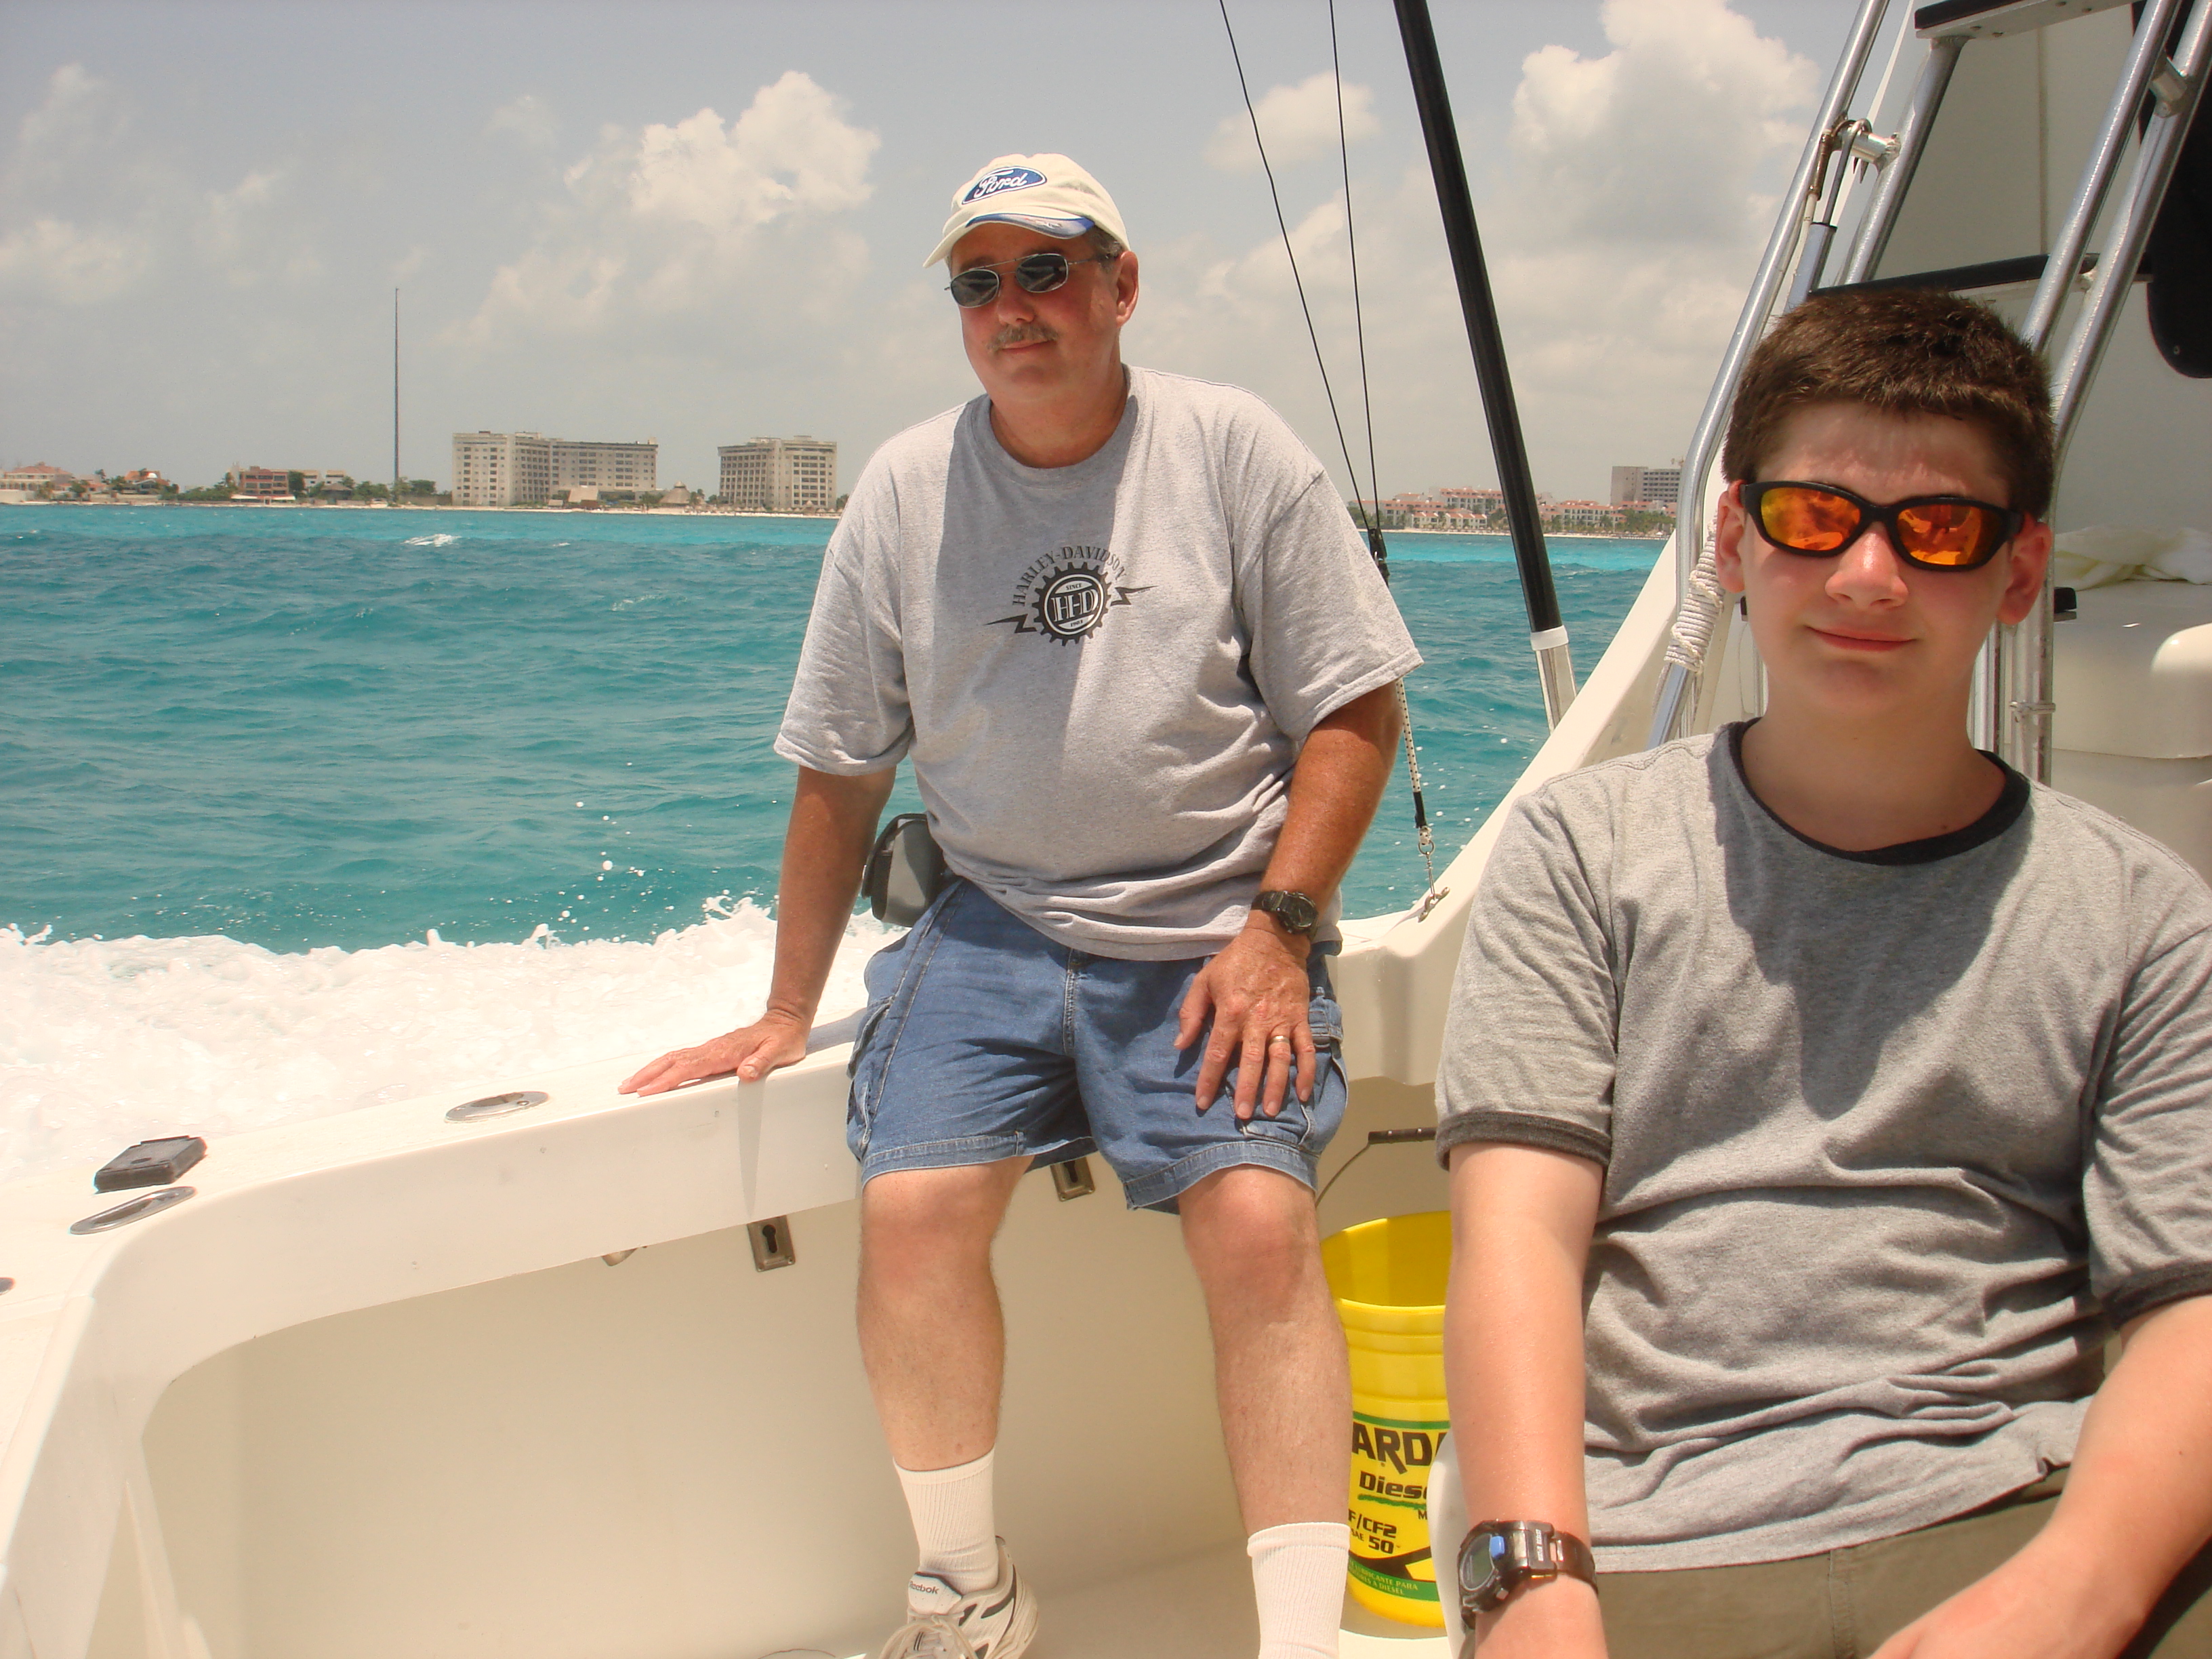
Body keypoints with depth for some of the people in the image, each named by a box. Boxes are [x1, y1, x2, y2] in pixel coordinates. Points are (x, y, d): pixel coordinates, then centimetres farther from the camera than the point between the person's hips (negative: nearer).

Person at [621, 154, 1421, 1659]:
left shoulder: (1235, 449, 2)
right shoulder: (904, 491, 8)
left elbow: (1357, 712, 1)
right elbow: (840, 772, 13)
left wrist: (1278, 930, -10)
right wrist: (787, 1013, 13)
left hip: (1212, 934, -2)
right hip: (994, 924, 2)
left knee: (1258, 1223, -22)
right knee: (910, 1208, -17)